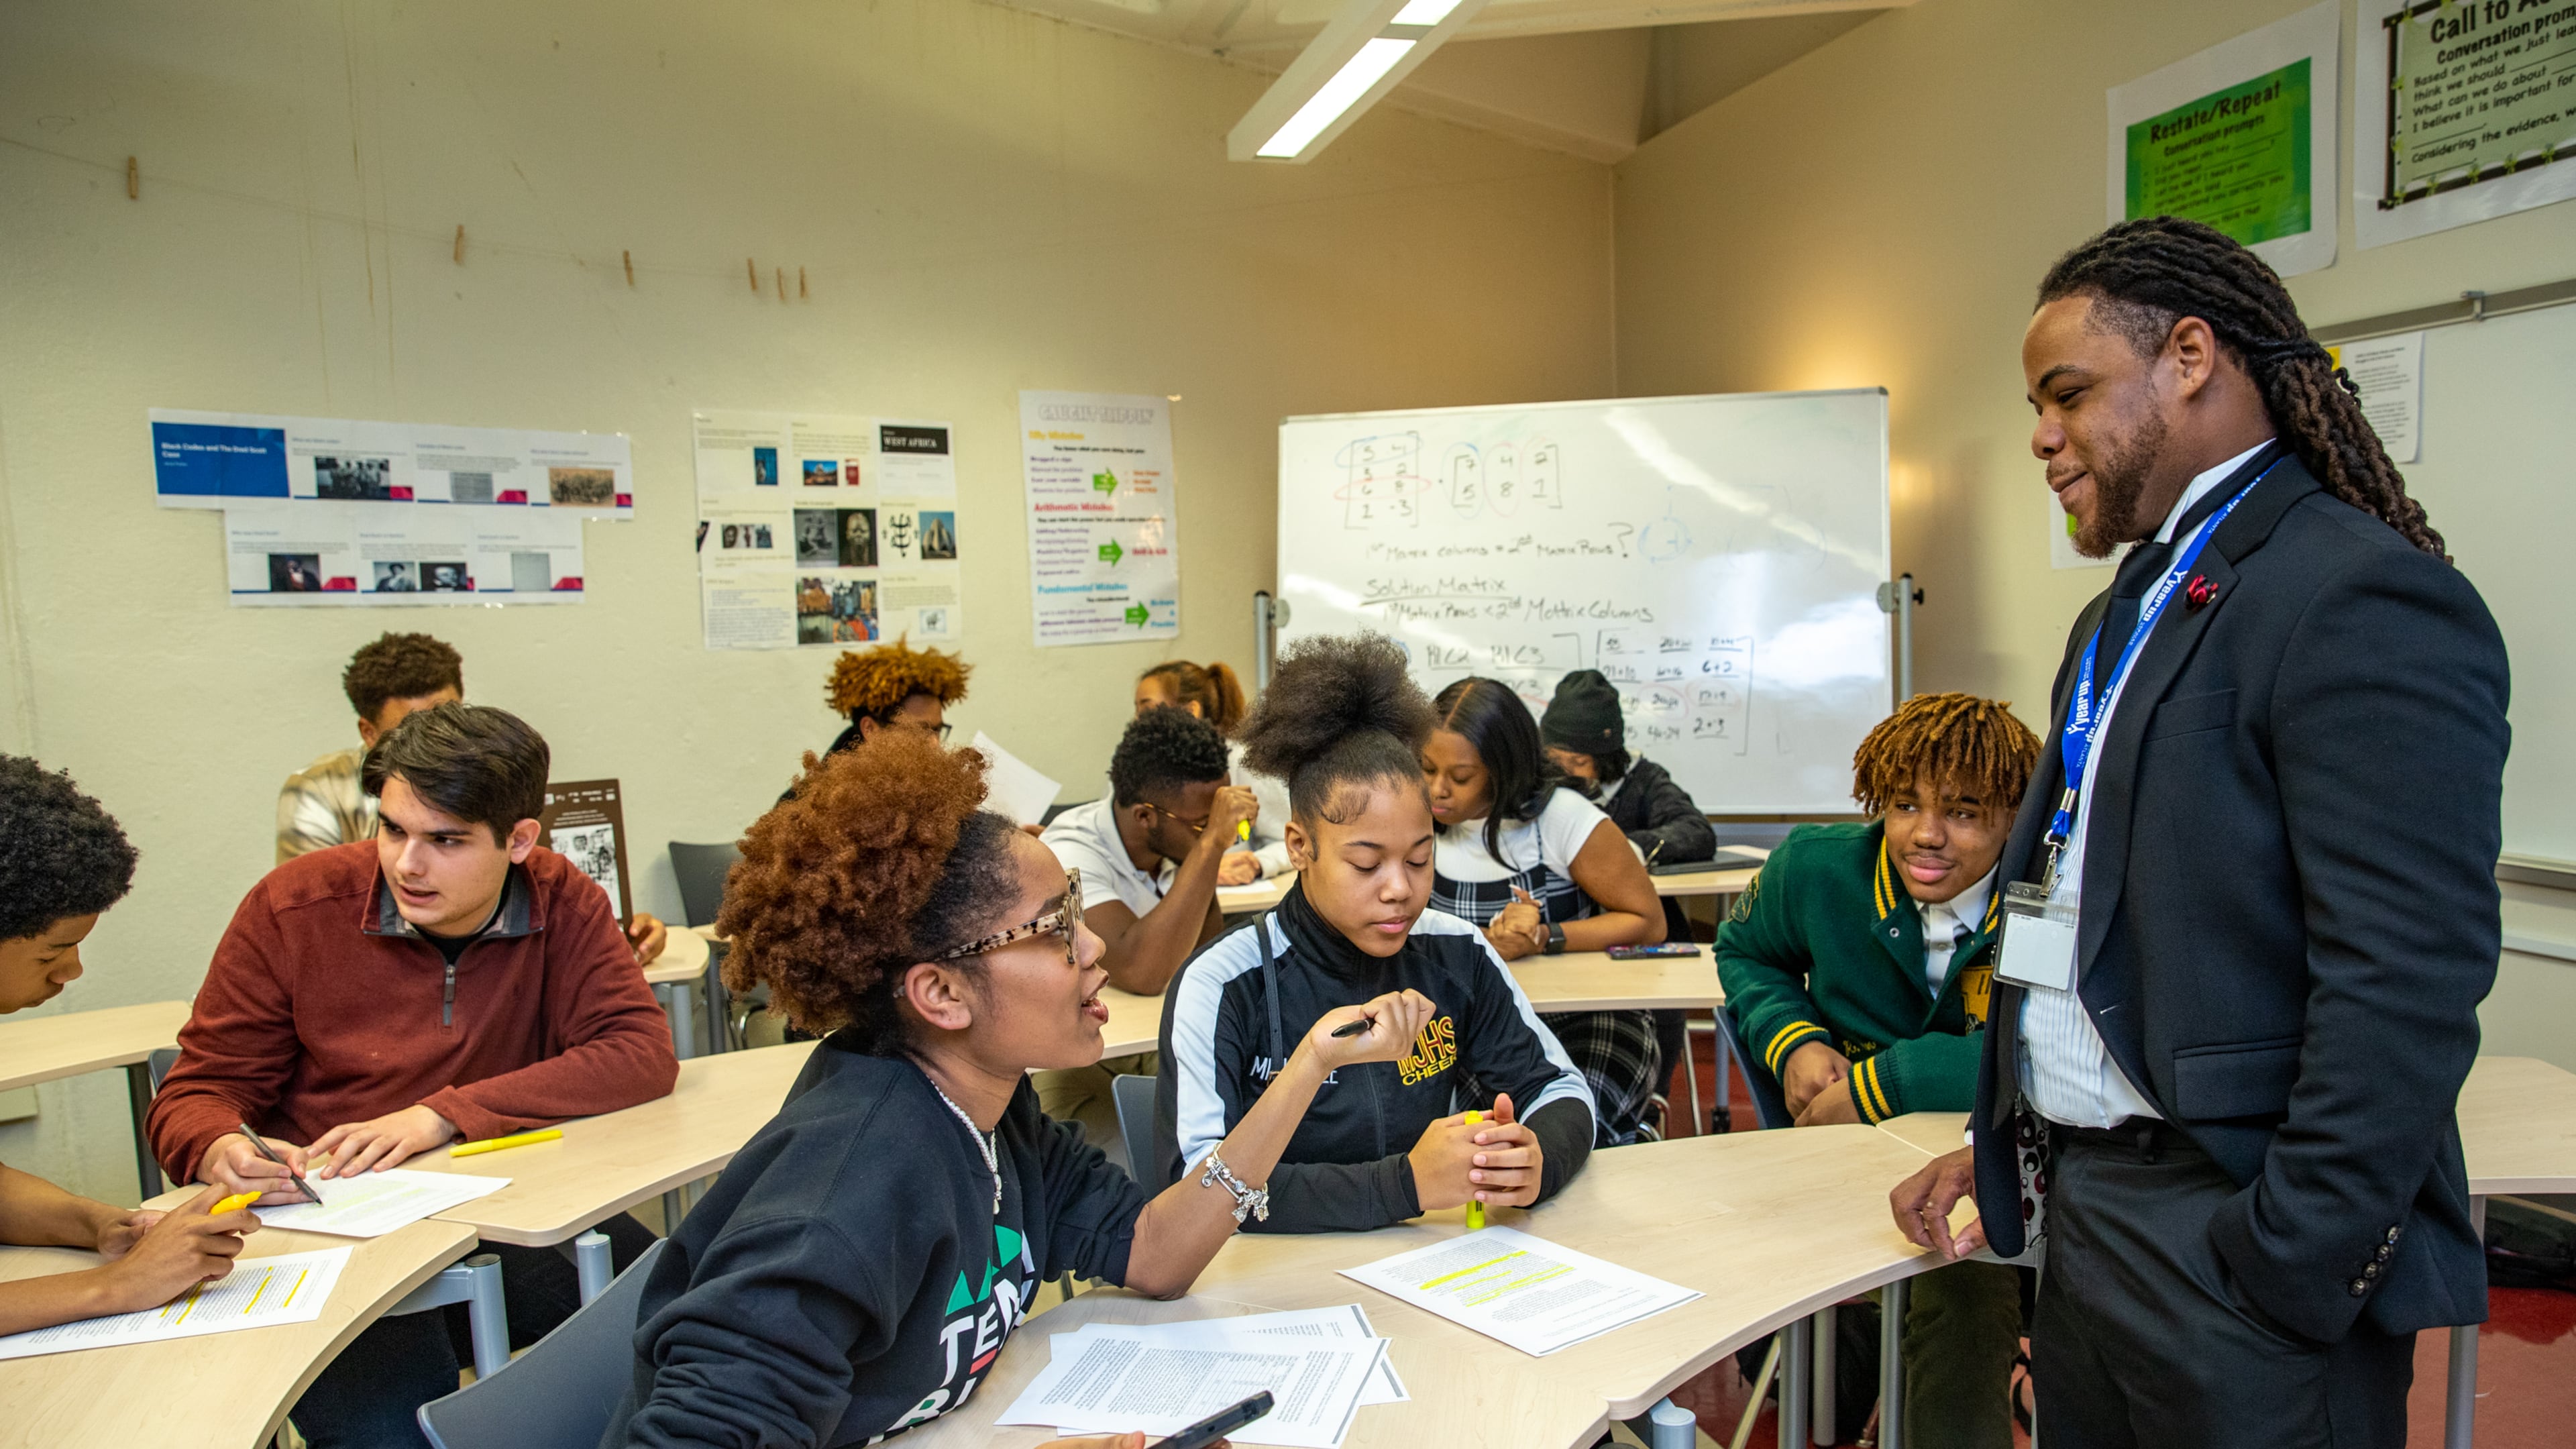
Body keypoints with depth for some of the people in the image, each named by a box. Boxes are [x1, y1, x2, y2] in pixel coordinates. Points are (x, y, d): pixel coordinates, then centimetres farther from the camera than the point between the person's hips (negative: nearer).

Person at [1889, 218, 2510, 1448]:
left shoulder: (2364, 599, -15)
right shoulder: (2124, 616, 13)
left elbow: (2403, 990, -21)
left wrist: (2284, 1280, -19)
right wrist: (2003, 1140, 11)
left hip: (2232, 1243, -8)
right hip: (2087, 1213, 8)